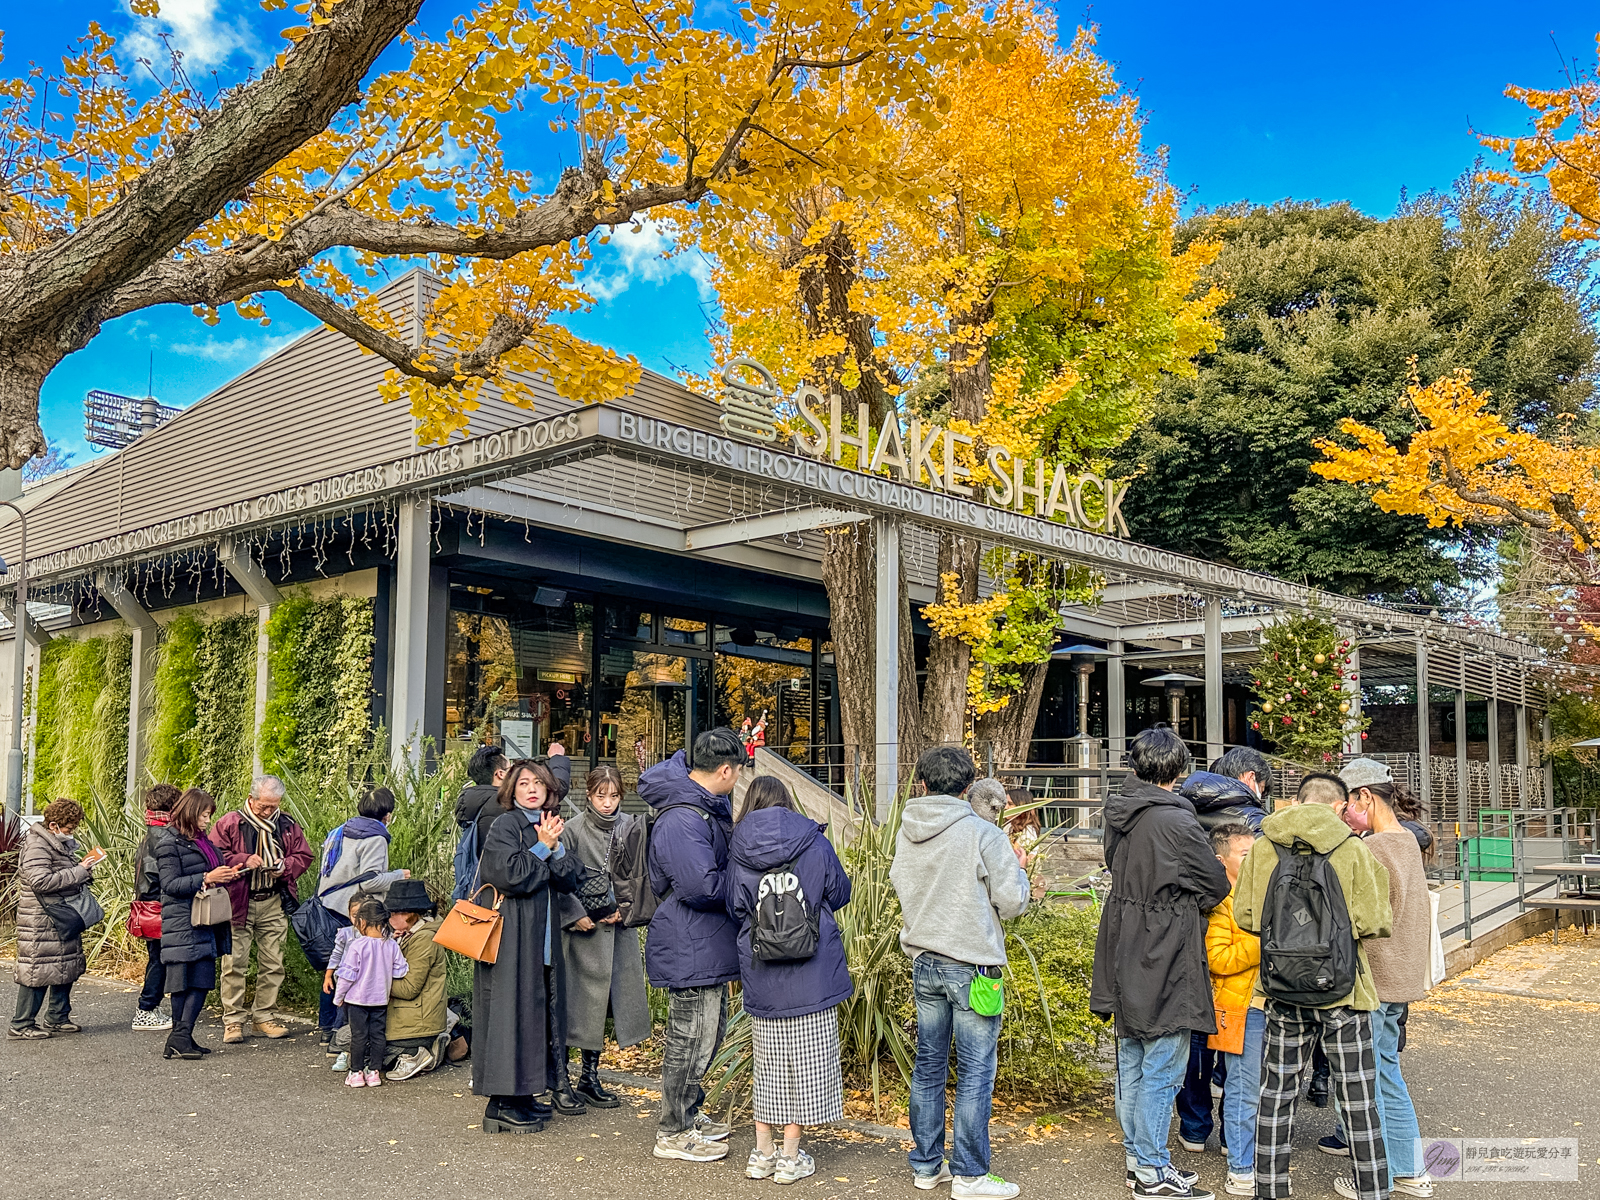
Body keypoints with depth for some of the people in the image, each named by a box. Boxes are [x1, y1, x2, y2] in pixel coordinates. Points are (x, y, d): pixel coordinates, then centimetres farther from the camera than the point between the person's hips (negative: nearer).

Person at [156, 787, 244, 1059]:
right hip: (183, 923, -8)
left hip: (205, 922, 8)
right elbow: (171, 884, -14)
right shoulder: (169, 843, -6)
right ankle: (179, 1039, 1)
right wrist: (207, 878, -20)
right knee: (185, 980, -5)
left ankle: (182, 1038, 8)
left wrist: (226, 875, 9)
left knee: (203, 980, 4)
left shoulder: (202, 841, 18)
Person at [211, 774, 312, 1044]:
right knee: (235, 963, -1)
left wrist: (285, 867, -7)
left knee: (272, 963, 7)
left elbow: (304, 856, 12)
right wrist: (243, 860, -18)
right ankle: (233, 1019, 8)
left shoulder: (288, 825, 7)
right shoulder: (229, 823, -3)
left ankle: (265, 1016, 19)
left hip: (273, 904, 3)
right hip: (238, 902, -3)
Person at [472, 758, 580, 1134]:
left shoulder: (548, 826, 15)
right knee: (510, 1010, -6)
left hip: (539, 934, 8)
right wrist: (543, 848, -11)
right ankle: (501, 1105, -1)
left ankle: (520, 1095, 20)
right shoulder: (506, 825, -8)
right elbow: (510, 875, -20)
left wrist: (554, 848, -9)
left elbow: (568, 879, 6)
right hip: (510, 932, -8)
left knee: (534, 1011, 11)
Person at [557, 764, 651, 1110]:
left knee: (621, 989, 4)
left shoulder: (631, 827, 3)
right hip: (585, 925, -4)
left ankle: (589, 1078, 18)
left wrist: (624, 909, -2)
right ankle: (589, 1078, 12)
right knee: (590, 997, 0)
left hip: (620, 923, 4)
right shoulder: (574, 829, -5)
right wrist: (576, 915, -10)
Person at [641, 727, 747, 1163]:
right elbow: (701, 885, -33)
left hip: (708, 946, 10)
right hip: (690, 951, -10)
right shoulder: (681, 821, -26)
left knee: (710, 1030, 22)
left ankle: (689, 1113, 37)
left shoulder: (710, 804, 7)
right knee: (691, 1039, 2)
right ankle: (672, 1134, 17)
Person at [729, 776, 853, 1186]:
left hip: (760, 972, 2)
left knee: (768, 1061, 15)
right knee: (807, 1060, 7)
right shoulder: (814, 843, -5)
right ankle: (790, 1155, 12)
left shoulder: (738, 850, -2)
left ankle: (763, 1152, 21)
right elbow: (840, 894, 6)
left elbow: (734, 909, 6)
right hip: (812, 969, -2)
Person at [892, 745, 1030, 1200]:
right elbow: (1011, 902, -12)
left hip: (923, 962, 6)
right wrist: (1018, 868, 7)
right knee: (975, 1073, 4)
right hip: (971, 966, -5)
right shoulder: (983, 834, -15)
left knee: (929, 1065, 15)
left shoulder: (906, 833, 1)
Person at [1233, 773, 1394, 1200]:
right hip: (1342, 988, -2)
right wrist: (1345, 928, 8)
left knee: (1276, 1098, 13)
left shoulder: (1262, 847, -1)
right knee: (1359, 1103, 8)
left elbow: (1244, 914, 0)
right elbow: (1372, 921, -13)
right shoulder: (1352, 849, -9)